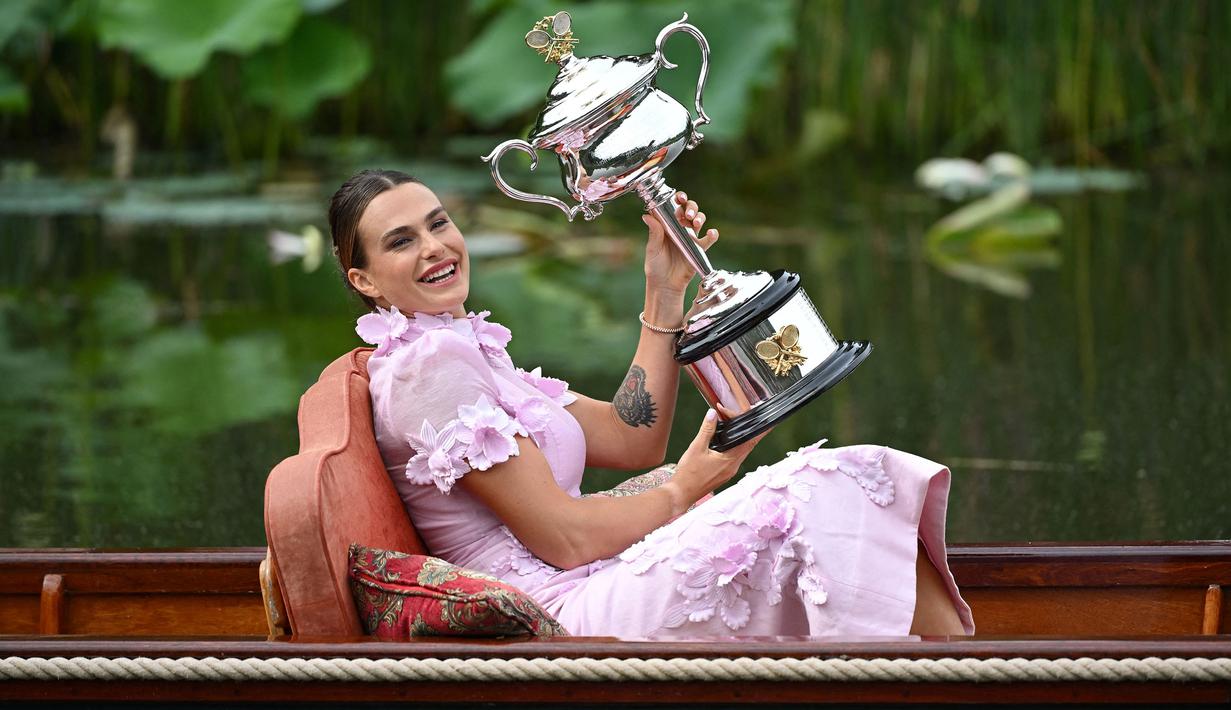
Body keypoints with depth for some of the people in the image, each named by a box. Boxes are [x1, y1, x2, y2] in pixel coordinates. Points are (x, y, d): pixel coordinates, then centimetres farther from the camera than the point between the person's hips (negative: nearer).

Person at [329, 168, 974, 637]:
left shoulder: (468, 353, 21)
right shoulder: (426, 366, -10)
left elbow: (632, 439, 19)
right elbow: (564, 538, -14)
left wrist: (665, 293, 14)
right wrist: (680, 495, 2)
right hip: (567, 612, -9)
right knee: (830, 495, -18)